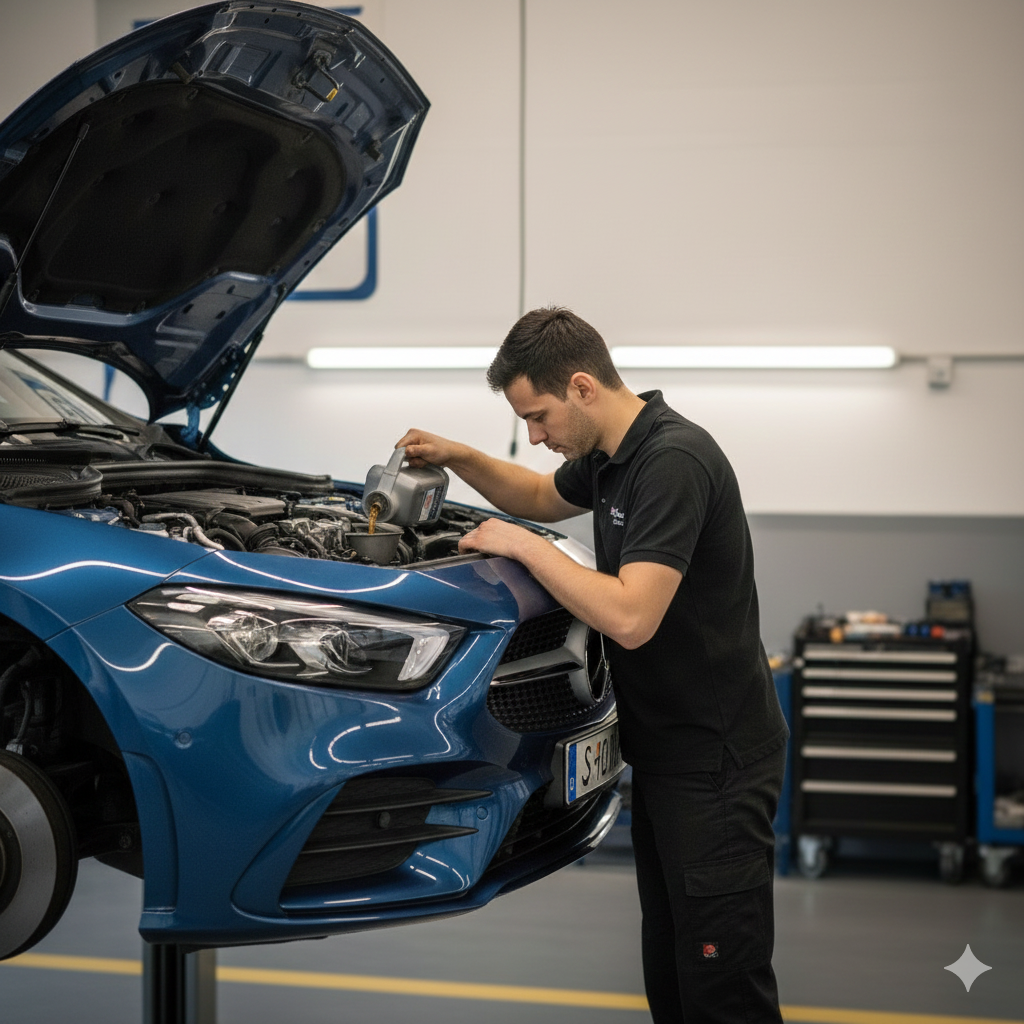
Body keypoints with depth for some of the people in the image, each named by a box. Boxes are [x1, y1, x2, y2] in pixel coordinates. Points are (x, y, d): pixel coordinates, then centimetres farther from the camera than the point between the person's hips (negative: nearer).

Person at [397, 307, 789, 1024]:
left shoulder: (674, 460, -22)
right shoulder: (610, 456, 9)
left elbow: (630, 618, -30)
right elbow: (544, 498, 31)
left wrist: (522, 546, -19)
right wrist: (457, 457, 13)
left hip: (717, 762, -10)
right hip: (664, 750, 10)